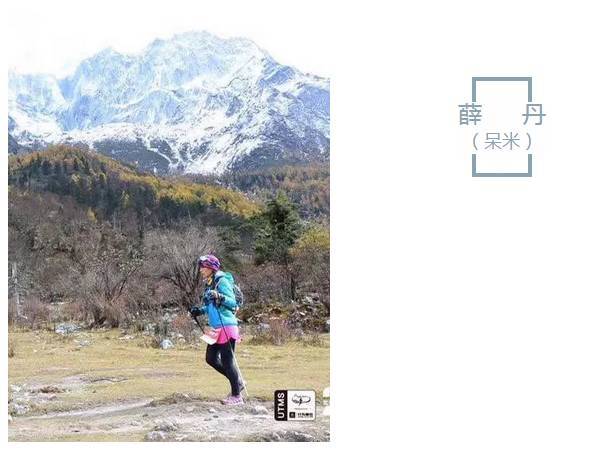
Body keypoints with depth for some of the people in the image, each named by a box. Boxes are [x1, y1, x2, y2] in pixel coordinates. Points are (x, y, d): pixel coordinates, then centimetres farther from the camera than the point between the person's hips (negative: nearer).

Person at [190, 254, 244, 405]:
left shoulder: (222, 281, -11)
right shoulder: (209, 284, 15)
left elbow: (233, 302, -17)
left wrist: (219, 296, -32)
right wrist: (200, 311, 12)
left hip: (227, 326, -9)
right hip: (216, 328, 10)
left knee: (227, 360, -6)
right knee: (211, 358, 10)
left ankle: (236, 396, 2)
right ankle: (237, 382, 22)